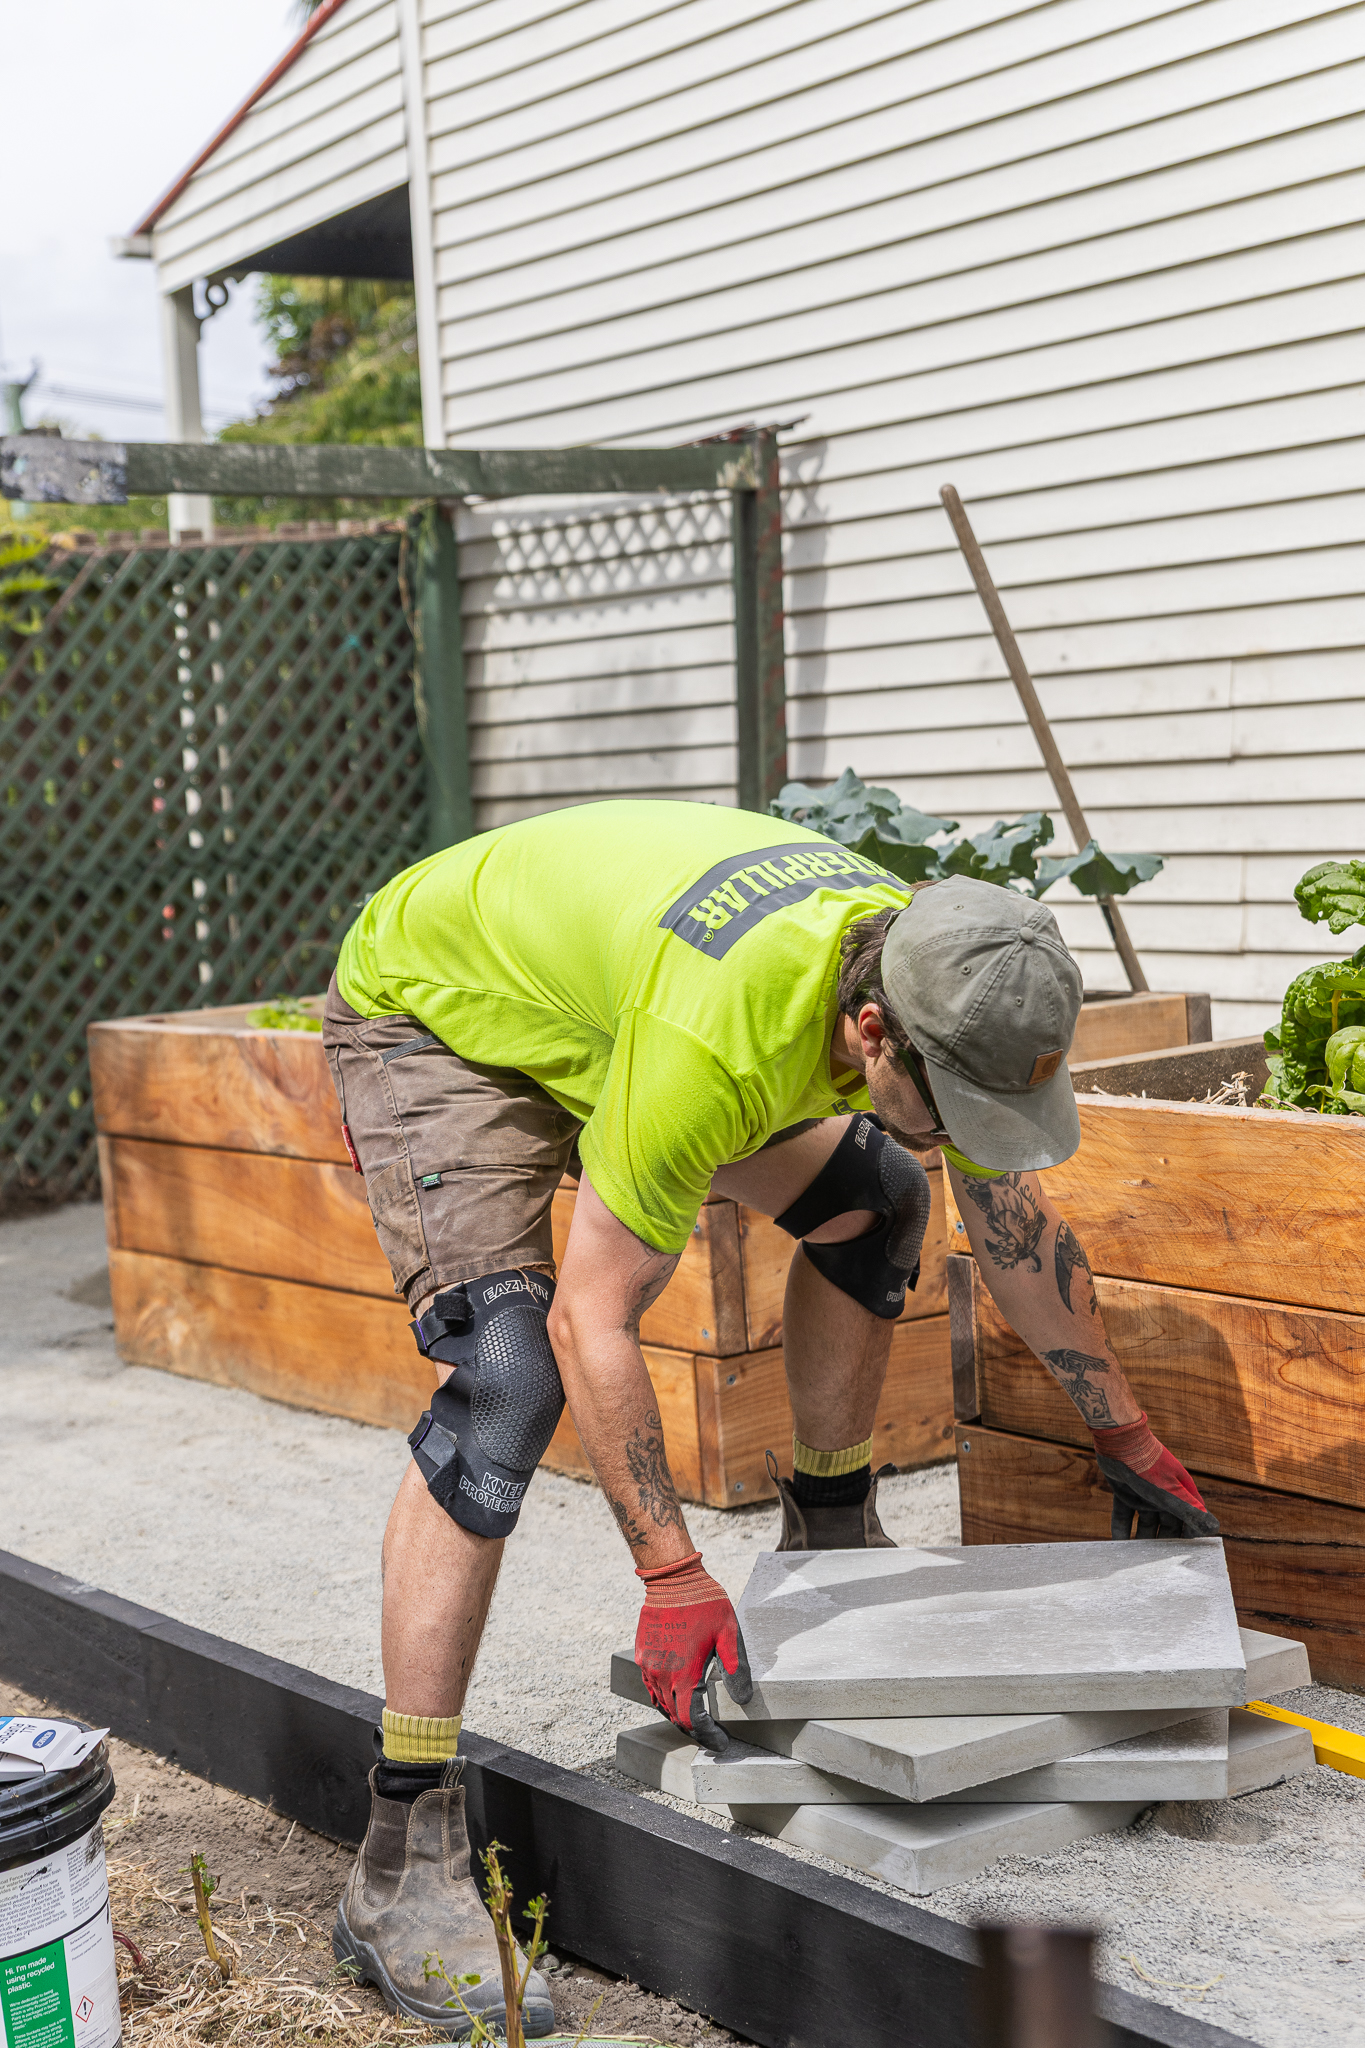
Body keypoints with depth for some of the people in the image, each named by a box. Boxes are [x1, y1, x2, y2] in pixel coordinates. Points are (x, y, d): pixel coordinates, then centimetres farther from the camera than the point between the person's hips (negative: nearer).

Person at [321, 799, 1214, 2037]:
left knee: (868, 1202, 5)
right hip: (426, 1008, -8)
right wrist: (671, 1577, -32)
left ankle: (830, 1548, 26)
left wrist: (1129, 1439, 6)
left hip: (577, 986, 8)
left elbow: (1020, 1229, -2)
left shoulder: (937, 986, -19)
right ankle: (403, 1868, -20)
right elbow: (591, 1319, -34)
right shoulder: (714, 1041, -43)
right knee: (508, 1376, -25)